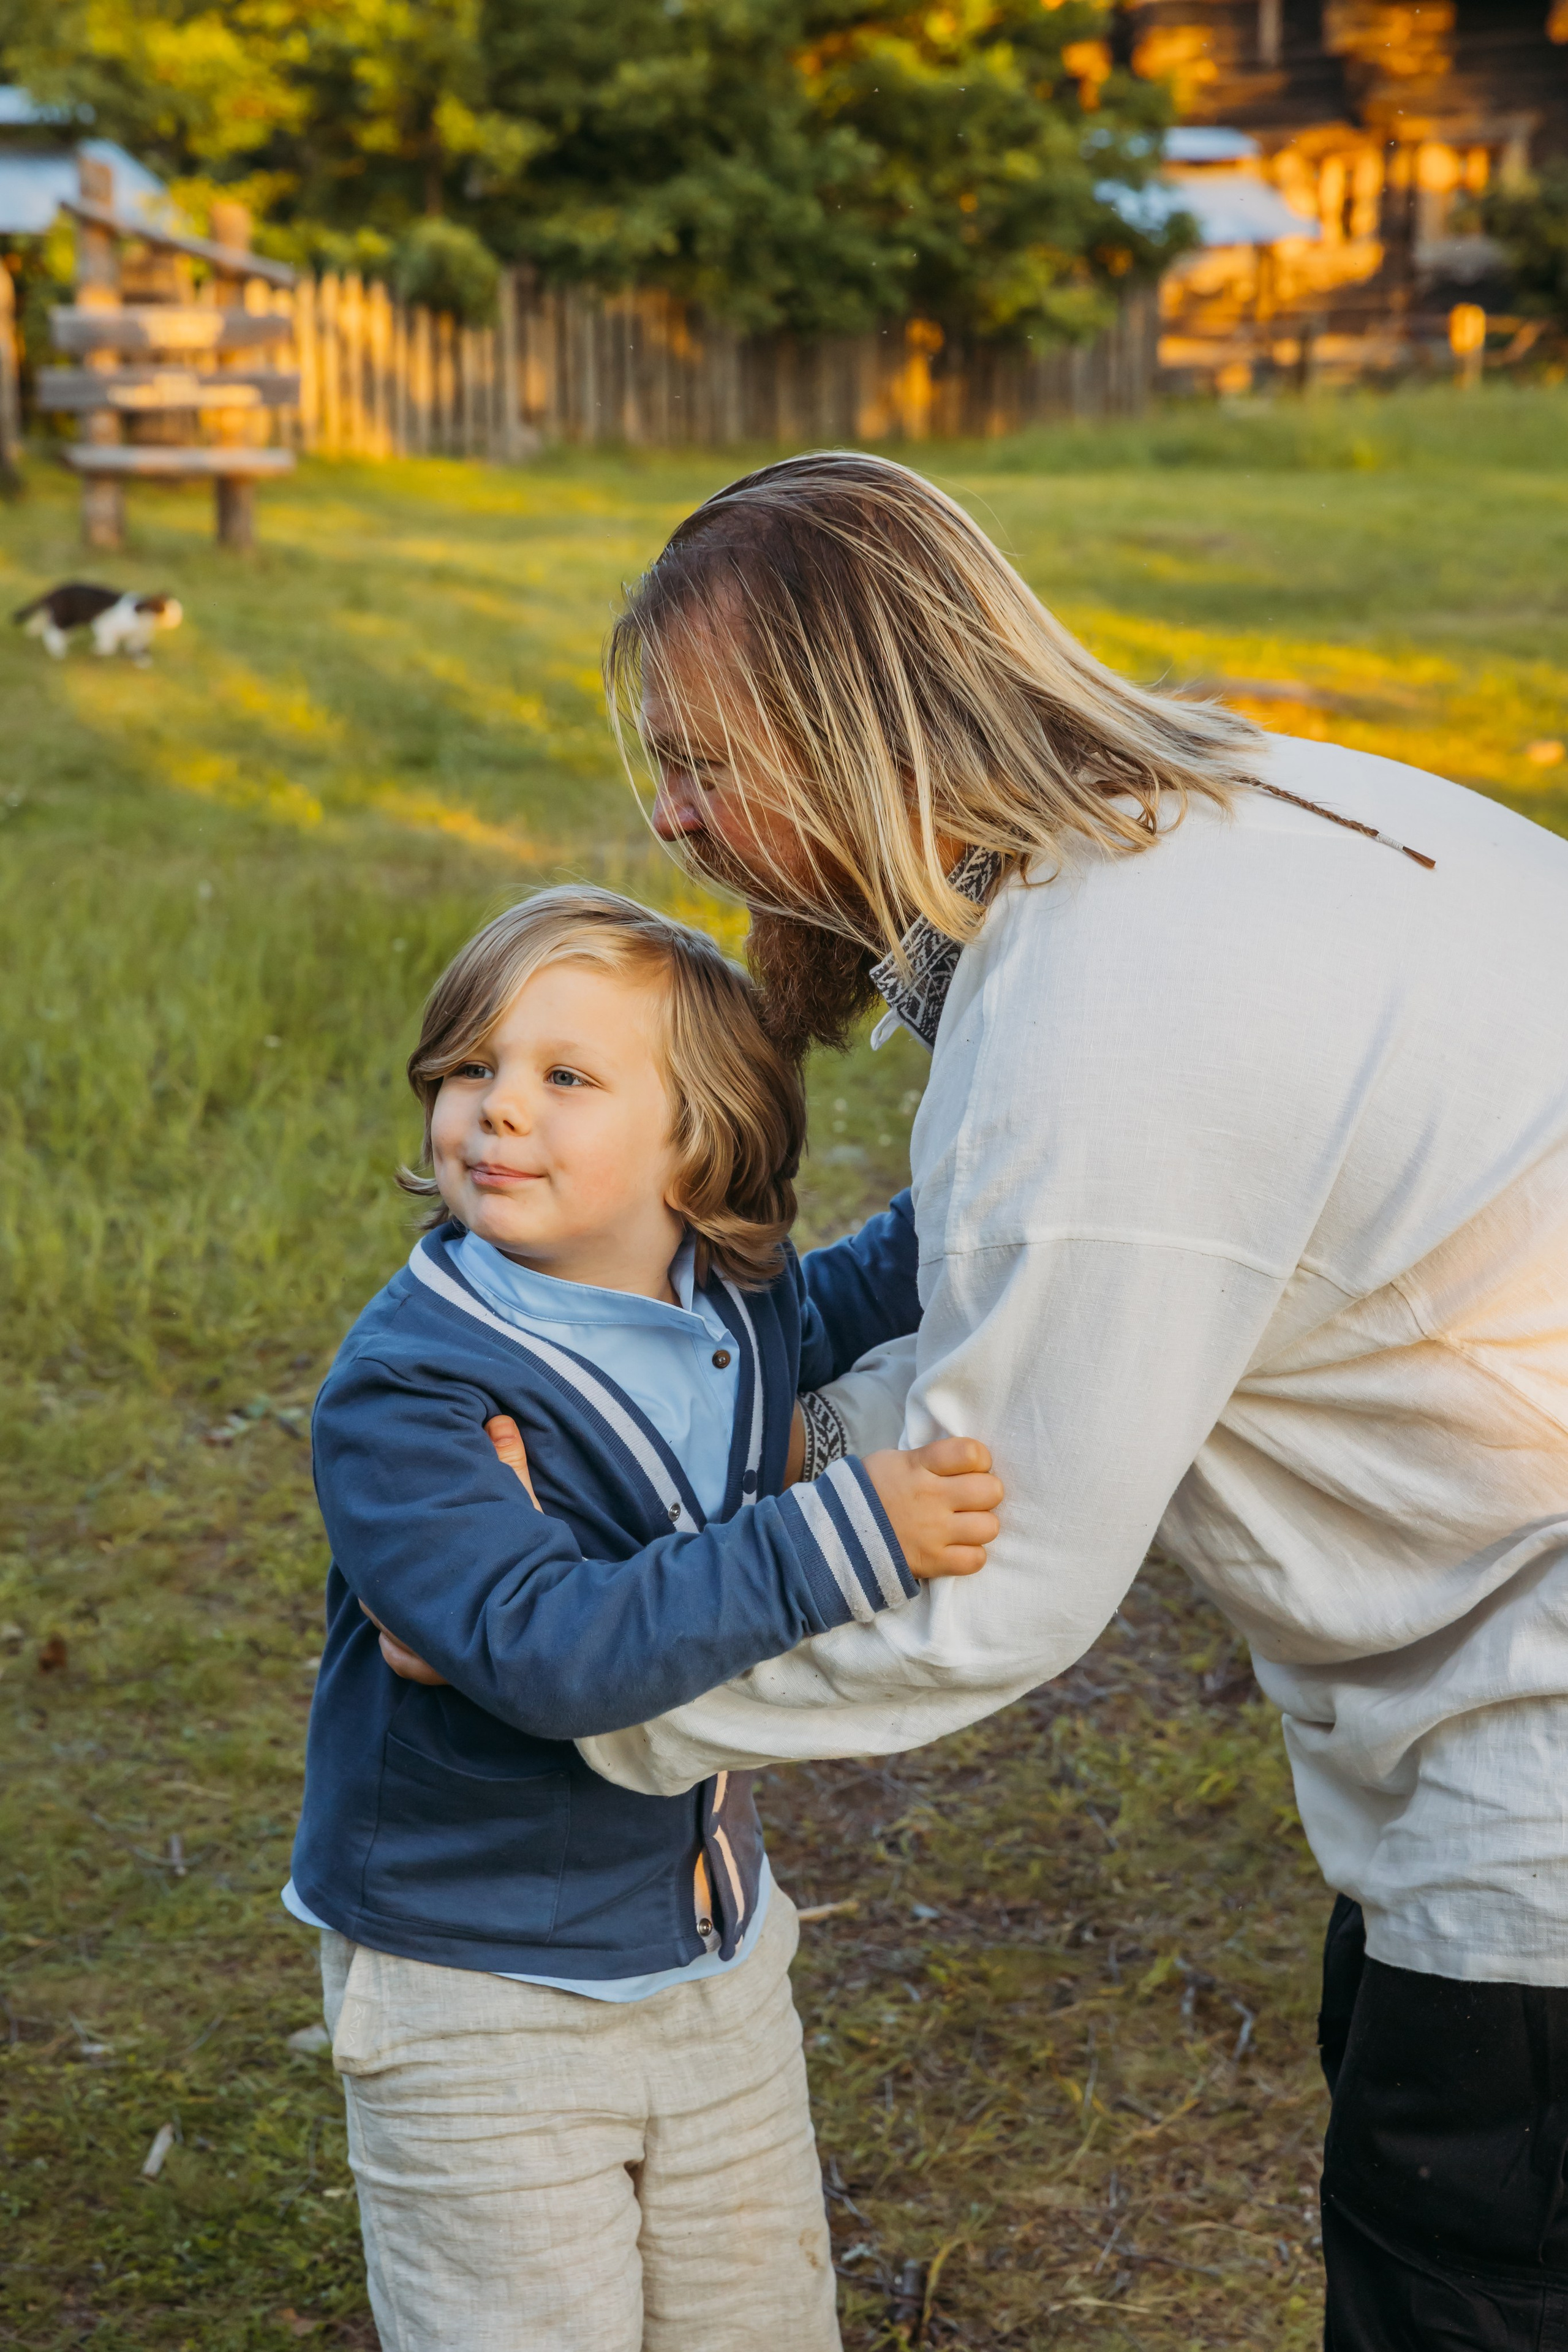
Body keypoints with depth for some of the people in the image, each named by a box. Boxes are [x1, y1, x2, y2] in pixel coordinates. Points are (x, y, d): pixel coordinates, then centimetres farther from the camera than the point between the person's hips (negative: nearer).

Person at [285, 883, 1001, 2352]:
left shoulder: (739, 1310, -5)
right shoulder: (401, 1394, -25)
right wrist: (841, 1537, -39)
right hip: (477, 2000, -6)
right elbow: (551, 1651, -35)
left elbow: (866, 1291, 18)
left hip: (712, 1947, 6)